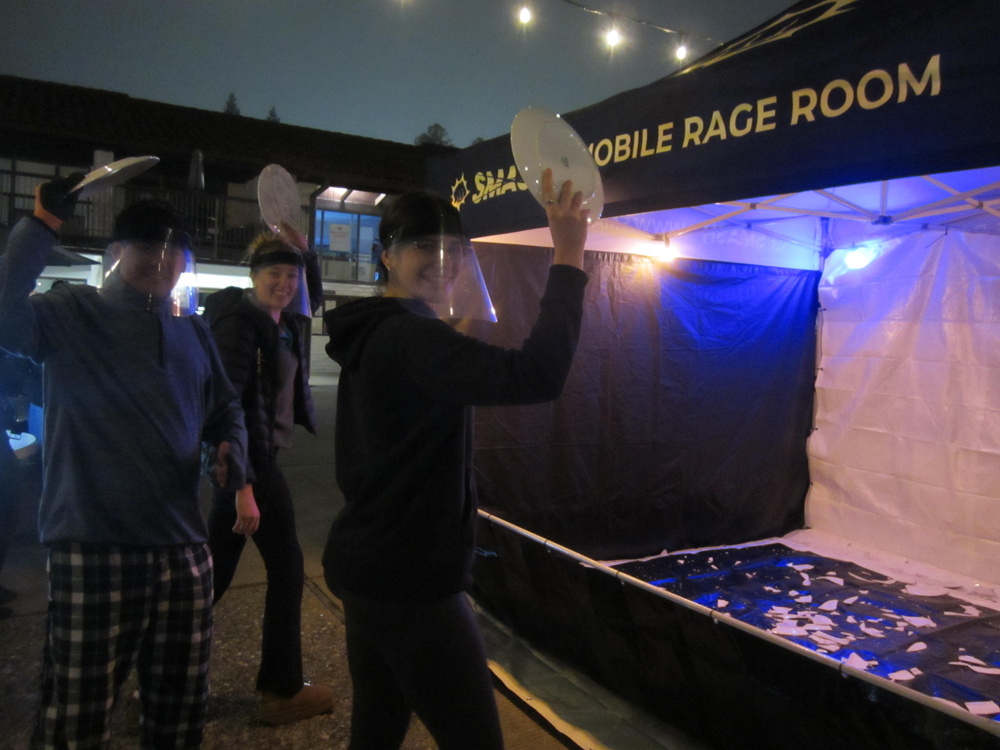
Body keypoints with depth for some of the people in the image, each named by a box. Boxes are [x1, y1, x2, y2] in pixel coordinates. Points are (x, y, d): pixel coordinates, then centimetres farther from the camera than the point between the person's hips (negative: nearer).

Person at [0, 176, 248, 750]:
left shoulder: (193, 334, 14)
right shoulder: (74, 314, -1)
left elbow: (226, 410, 22)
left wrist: (232, 448, 2)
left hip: (184, 548, 5)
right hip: (93, 550, -5)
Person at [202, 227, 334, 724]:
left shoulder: (281, 322, 9)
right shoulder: (239, 321, -16)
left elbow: (316, 298, 28)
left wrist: (304, 250, 11)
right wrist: (243, 487, -26)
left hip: (246, 459, 9)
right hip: (249, 461, -9)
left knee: (216, 572, 16)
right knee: (287, 569, 2)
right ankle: (282, 691, 17)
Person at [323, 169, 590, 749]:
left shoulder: (376, 337, 11)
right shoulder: (410, 338, -20)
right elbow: (535, 377, -33)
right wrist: (570, 257, -26)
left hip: (373, 568, 10)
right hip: (411, 581, -10)